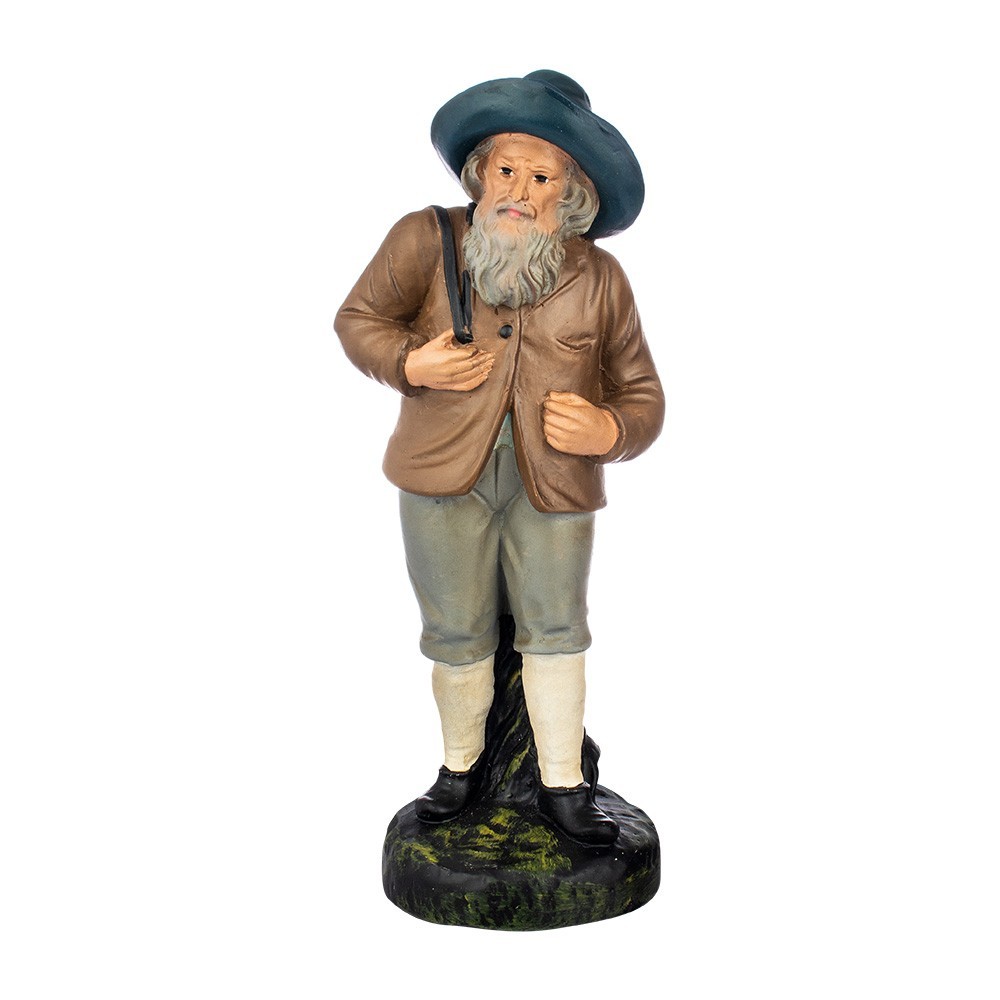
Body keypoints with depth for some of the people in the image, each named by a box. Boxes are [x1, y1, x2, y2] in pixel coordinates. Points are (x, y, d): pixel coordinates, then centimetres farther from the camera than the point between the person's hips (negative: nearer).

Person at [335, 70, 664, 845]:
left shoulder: (600, 279, -1)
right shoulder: (425, 241, -6)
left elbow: (641, 393, 5)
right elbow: (358, 319, 7)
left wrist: (612, 431, -18)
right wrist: (409, 363, -14)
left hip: (555, 483, 1)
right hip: (445, 471, 0)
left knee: (556, 631, 6)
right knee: (458, 632, 12)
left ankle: (562, 785, 23)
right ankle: (462, 762, 35)